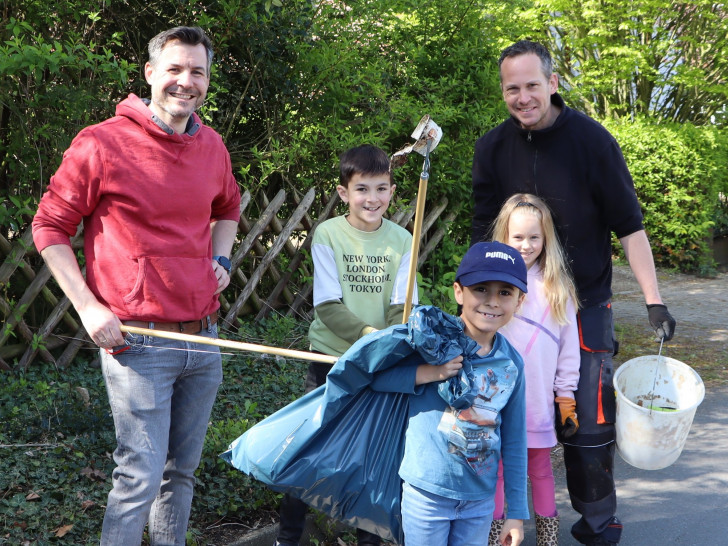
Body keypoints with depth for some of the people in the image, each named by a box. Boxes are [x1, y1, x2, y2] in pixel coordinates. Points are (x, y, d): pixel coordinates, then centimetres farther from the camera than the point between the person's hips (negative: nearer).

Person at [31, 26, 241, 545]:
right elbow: (49, 228, -3)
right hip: (136, 343, -6)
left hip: (203, 340, 6)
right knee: (142, 475, -7)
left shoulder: (212, 146, 9)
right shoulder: (101, 143, -9)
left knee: (182, 470, 15)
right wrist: (89, 307, -10)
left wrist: (221, 257, 11)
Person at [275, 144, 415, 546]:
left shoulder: (401, 240, -1)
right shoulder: (328, 234, -8)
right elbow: (327, 305, -13)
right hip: (331, 356, -2)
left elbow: (402, 305, -4)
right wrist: (367, 333, -28)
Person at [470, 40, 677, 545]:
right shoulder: (493, 148, 0)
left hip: (585, 305, -3)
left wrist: (653, 300, -12)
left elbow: (629, 225, -7)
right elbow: (484, 234, 5)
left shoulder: (592, 139, -10)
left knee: (590, 423, 0)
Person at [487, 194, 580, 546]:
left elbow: (569, 348, 5)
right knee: (498, 468, 7)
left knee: (540, 467, 12)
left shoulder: (557, 288, 1)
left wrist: (567, 401, 4)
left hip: (540, 401, 1)